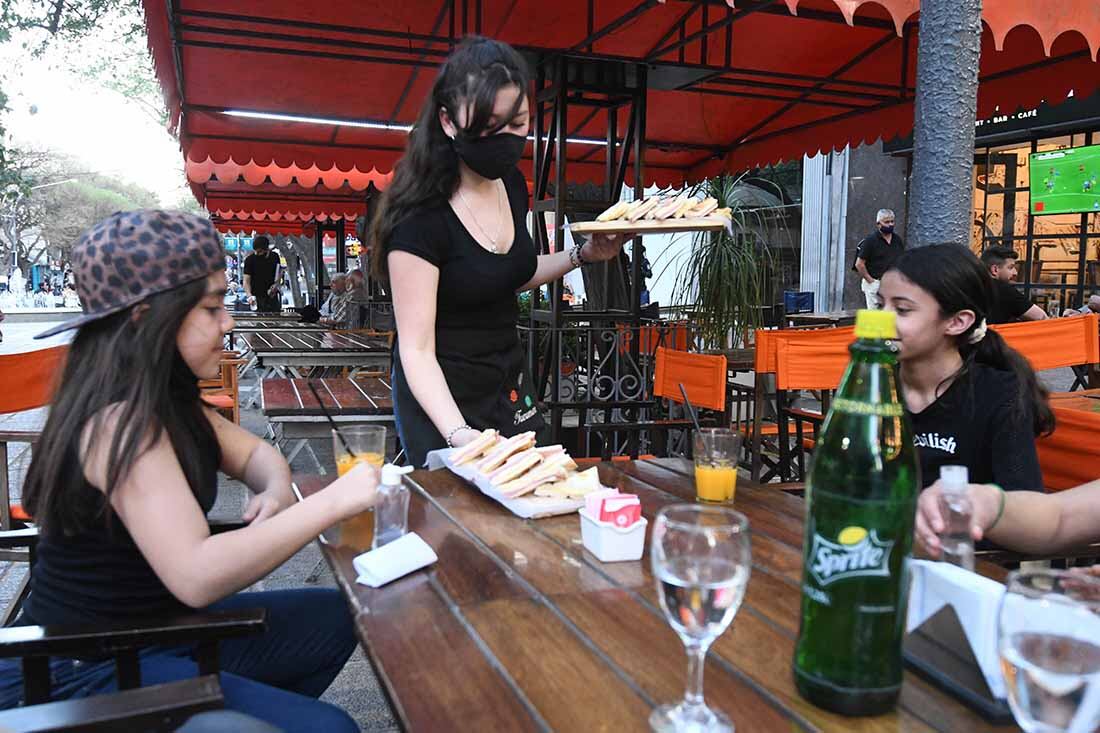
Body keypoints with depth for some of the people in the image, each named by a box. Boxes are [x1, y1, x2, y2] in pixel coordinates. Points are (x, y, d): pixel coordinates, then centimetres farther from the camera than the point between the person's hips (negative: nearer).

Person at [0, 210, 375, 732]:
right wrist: (332, 501, -34)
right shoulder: (119, 421, -27)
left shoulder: (166, 401, 1)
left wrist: (276, 493, -11)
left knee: (335, 619, 10)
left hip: (154, 628, 9)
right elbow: (196, 576, -36)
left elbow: (254, 453, 12)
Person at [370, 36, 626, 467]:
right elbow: (417, 350, -24)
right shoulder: (420, 217, -25)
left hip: (509, 388, 7)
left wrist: (584, 255, 2)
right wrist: (459, 434, -38)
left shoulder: (511, 185, -3)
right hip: (443, 401, -7)